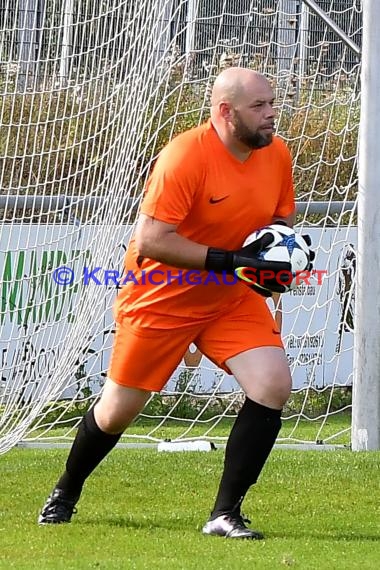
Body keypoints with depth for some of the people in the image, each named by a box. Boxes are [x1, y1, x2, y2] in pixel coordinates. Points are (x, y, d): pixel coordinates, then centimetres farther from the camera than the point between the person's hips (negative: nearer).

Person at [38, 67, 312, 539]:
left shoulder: (276, 154, -5)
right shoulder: (186, 156, -25)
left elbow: (282, 222, 12)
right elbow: (151, 239, -29)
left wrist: (279, 254, -11)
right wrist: (230, 261, -33)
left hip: (234, 299, 5)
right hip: (160, 299, -5)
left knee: (273, 384, -17)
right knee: (118, 409, 6)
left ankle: (225, 514, -9)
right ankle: (65, 493, 36)